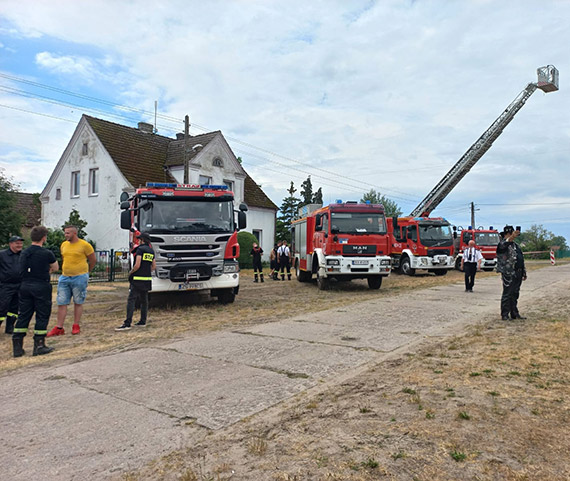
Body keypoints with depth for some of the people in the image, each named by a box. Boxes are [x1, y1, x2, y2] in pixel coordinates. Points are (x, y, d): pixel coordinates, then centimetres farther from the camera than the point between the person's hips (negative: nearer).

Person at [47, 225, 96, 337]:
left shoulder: (84, 245, -8)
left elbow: (93, 261, 2)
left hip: (79, 278, -5)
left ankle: (76, 326, 14)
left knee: (78, 303, 4)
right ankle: (59, 328, 8)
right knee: (61, 303, 3)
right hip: (64, 277, 5)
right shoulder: (63, 245, 9)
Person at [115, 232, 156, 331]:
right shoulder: (151, 251, 13)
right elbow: (154, 266, 17)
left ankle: (127, 323, -16)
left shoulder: (140, 249, -10)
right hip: (147, 280, 8)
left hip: (137, 279, -8)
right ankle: (143, 321, 19)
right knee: (144, 301, 15)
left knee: (131, 300, -10)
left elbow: (137, 265, -16)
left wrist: (130, 272, 0)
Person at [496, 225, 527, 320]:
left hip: (518, 274, 8)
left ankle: (514, 313, 19)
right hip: (509, 274, -8)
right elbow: (506, 242, -32)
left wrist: (524, 272, 22)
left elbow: (521, 259, 25)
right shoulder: (502, 244, -5)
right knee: (507, 294, -5)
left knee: (515, 294, 12)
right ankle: (504, 314, 0)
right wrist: (512, 236, -53)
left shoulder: (515, 245, 21)